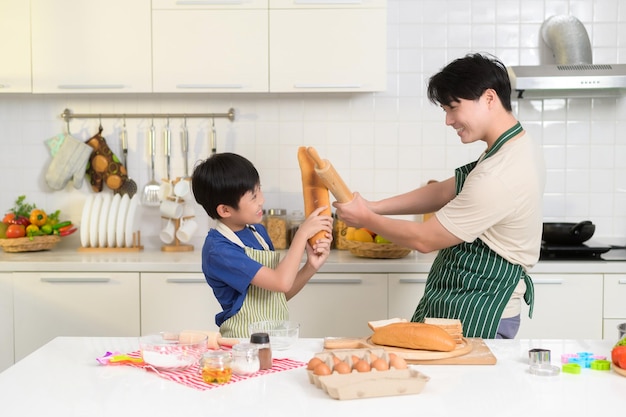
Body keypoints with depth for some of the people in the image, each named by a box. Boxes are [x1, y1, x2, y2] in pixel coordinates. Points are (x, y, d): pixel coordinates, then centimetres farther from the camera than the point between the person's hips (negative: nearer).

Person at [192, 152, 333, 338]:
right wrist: (302, 233, -13)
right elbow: (281, 283, -21)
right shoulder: (217, 250, -16)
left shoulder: (258, 231, 7)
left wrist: (311, 266, -3)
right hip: (244, 342, -6)